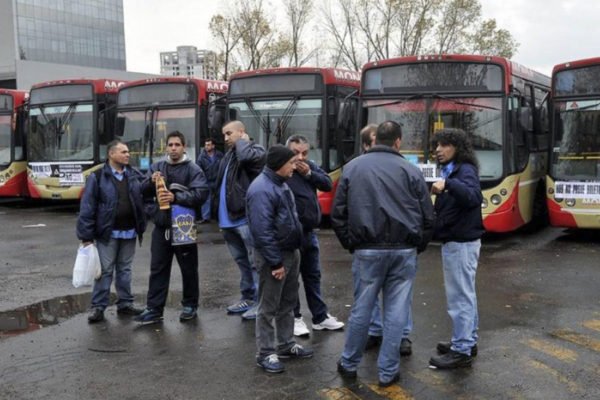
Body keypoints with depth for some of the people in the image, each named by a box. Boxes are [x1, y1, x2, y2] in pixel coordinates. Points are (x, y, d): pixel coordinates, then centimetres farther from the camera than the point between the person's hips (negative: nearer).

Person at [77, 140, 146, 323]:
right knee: (105, 270, 0)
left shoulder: (134, 175, 7)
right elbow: (87, 208, -9)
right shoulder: (97, 177, -7)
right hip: (108, 233, -4)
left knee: (124, 269, 14)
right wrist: (86, 236, -12)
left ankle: (125, 303, 23)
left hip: (129, 232, 4)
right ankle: (98, 307, 9)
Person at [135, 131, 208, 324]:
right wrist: (151, 182, -12)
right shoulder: (157, 167, 10)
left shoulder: (192, 169, -7)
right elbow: (143, 192, 9)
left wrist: (176, 197, -27)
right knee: (158, 269, 7)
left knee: (188, 269, 8)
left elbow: (201, 193, -19)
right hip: (161, 226, 4)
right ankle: (154, 309, 13)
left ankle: (190, 306, 23)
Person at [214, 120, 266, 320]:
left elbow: (245, 156, -31)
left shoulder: (255, 150, -6)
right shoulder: (229, 155, 19)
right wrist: (219, 212, 14)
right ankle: (248, 298, 27)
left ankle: (260, 301, 3)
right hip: (229, 219, 9)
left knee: (254, 262, -3)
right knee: (242, 262, 17)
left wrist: (242, 140, -10)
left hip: (246, 218, -9)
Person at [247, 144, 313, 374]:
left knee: (288, 302, 18)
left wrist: (293, 251, 17)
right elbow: (262, 230, -25)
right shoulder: (261, 190, -22)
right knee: (269, 307, 1)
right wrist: (275, 262, -23)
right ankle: (265, 353, 11)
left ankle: (287, 345, 31)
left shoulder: (280, 184, 11)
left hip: (291, 252, 10)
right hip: (274, 256, -10)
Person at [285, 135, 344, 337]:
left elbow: (328, 184, 2)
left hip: (310, 232, 7)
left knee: (313, 276, 16)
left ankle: (320, 317, 27)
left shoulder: (310, 166, 7)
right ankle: (294, 318, 19)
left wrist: (309, 174, -12)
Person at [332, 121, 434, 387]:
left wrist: (350, 245, 14)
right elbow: (427, 216, 3)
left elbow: (338, 213, 5)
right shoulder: (410, 170, 2)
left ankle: (349, 364, 24)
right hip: (404, 251, 0)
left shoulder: (353, 167, 5)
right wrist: (418, 247, 16)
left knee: (361, 309, 11)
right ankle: (388, 371, 14)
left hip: (367, 250, 1)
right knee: (396, 312, 6)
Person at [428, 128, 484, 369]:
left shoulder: (465, 170, -14)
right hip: (457, 240, 10)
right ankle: (468, 342, 29)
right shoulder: (452, 170, 15)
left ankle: (461, 351, 1)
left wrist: (449, 184, -46)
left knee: (459, 296, -5)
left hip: (461, 242, -10)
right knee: (465, 294, 17)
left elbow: (474, 197, -34)